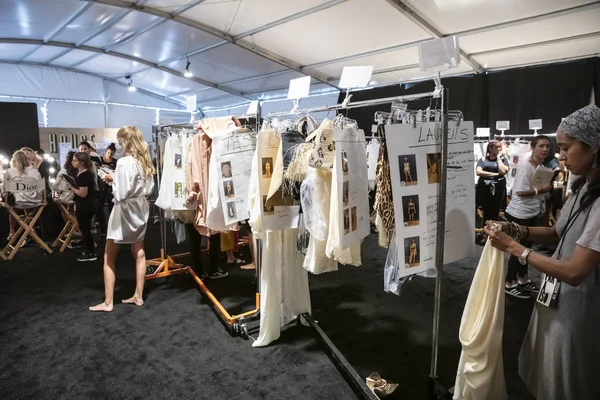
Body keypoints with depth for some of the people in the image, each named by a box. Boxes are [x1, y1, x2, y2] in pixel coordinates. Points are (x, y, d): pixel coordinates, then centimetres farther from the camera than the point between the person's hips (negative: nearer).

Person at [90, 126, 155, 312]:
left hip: (124, 211, -7)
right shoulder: (145, 161, 3)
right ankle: (138, 296, 21)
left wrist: (112, 180, -5)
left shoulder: (124, 162, -19)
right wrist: (127, 186, 8)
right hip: (141, 208, 7)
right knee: (139, 253, 12)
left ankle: (108, 302, 11)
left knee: (109, 257, 6)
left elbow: (120, 194, -22)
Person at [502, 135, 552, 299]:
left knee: (526, 246, 18)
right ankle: (510, 283, 12)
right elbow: (519, 191, -25)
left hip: (532, 213, 9)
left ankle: (523, 279, 33)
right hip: (519, 214, -9)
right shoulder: (525, 167, -19)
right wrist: (540, 190, -19)